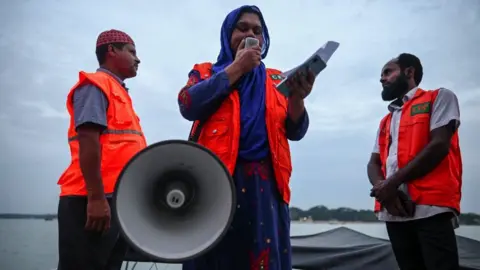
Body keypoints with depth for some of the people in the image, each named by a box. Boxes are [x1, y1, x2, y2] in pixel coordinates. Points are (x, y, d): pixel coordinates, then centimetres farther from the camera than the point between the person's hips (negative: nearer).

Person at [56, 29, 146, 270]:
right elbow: (88, 140, -16)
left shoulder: (118, 92, 23)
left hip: (117, 200, 9)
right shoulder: (95, 85, -4)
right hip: (93, 201, -9)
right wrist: (96, 197, -23)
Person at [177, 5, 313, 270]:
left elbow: (295, 131, 7)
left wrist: (297, 98, -14)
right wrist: (237, 68, -4)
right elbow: (188, 105, -8)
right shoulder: (205, 72, 14)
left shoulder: (276, 80, 17)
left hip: (264, 183, 2)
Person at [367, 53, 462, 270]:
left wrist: (393, 182, -11)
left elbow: (439, 145, -7)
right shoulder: (386, 121, 26)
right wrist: (382, 188, -8)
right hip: (395, 211, 6)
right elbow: (373, 164, 17)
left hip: (431, 207, -5)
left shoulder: (439, 98, 8)